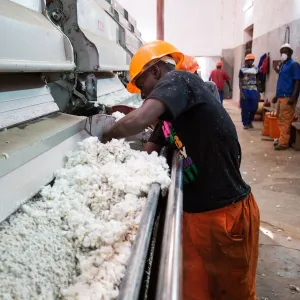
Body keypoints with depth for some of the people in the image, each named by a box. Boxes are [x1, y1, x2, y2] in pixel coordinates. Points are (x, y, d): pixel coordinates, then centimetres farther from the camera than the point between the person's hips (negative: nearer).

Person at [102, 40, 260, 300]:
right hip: (195, 213, 8)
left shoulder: (178, 80, -13)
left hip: (227, 213, -8)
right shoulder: (172, 112, 13)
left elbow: (139, 120, -29)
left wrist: (107, 137, -12)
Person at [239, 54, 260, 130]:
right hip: (245, 90, -3)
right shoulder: (242, 69, -2)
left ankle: (250, 122, 24)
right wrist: (241, 92, -13)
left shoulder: (255, 69, 8)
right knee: (245, 108, 0)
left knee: (254, 108, 3)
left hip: (254, 91, 3)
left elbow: (257, 81, 13)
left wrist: (258, 92, 9)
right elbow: (240, 82, -4)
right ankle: (245, 123, 12)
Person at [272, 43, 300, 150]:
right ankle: (281, 139, 21)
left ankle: (284, 143, -4)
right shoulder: (282, 65, 18)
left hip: (288, 97, -9)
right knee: (281, 120, 13)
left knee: (285, 121, -7)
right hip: (281, 97, 9)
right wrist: (277, 95, 23)